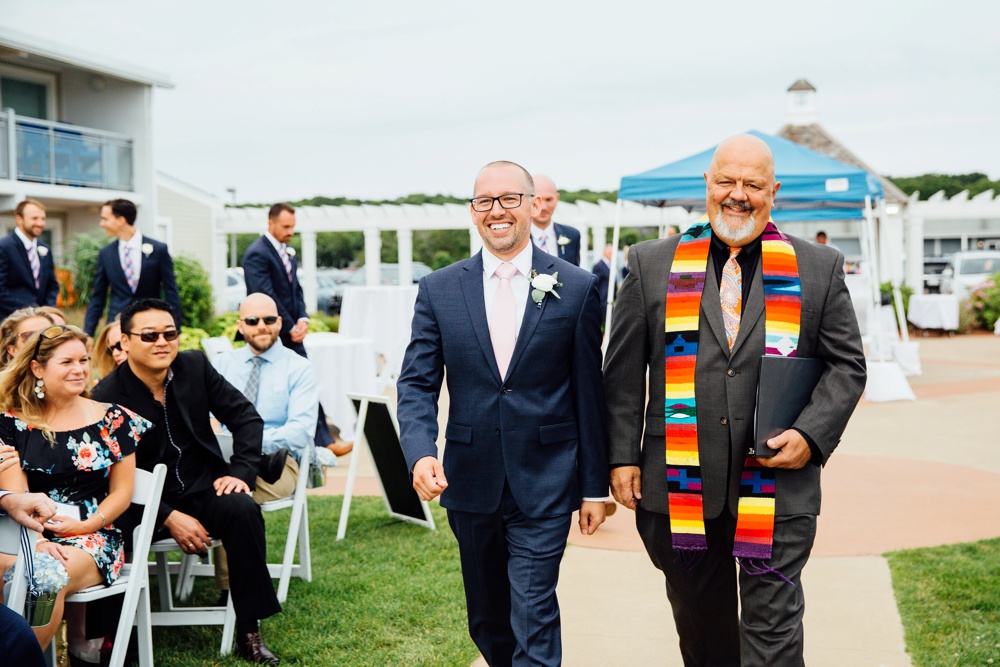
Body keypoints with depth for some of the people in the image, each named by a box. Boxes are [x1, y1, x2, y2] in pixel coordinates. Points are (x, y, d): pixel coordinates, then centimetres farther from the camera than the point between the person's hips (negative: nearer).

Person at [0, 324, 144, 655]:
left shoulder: (114, 420, 7)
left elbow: (121, 492, 8)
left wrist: (86, 525, -8)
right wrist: (36, 540, -17)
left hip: (94, 538, 0)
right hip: (27, 536, 1)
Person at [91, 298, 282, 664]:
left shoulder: (195, 365, -1)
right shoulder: (107, 396, -12)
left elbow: (246, 417, 5)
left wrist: (241, 471, -9)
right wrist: (169, 518, -21)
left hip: (201, 489, 3)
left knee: (241, 508, -29)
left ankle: (249, 633, -19)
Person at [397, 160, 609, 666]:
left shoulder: (576, 288, -2)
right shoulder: (438, 290, 3)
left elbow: (589, 393, 0)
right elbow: (416, 383, 0)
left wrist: (594, 487, 2)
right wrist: (419, 453, -19)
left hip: (543, 486, -3)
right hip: (470, 484, 3)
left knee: (533, 619, -5)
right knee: (487, 620, 17)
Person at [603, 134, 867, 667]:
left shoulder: (820, 268, 6)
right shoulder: (652, 264, 6)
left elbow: (847, 366, 7)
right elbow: (624, 372, 6)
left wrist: (812, 435, -8)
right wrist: (622, 455, -1)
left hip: (778, 480, -1)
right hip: (681, 484, 1)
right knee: (701, 624, 15)